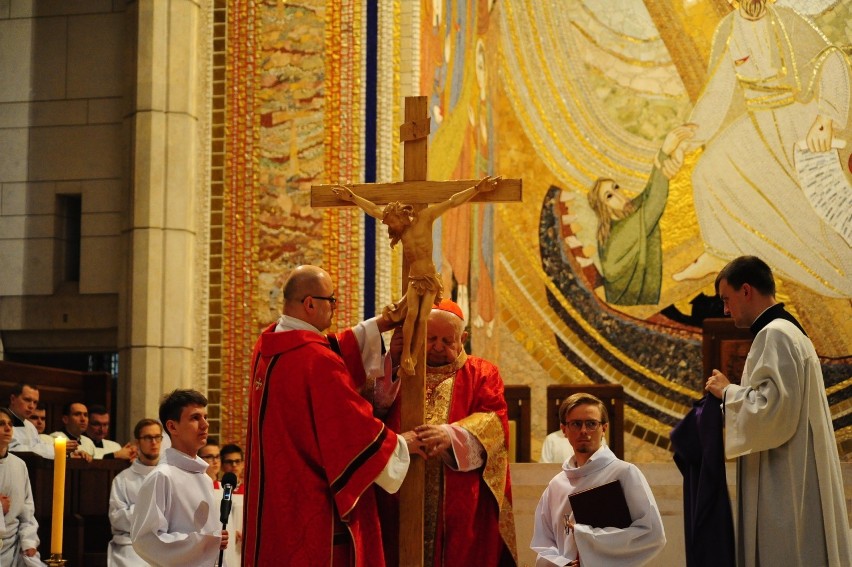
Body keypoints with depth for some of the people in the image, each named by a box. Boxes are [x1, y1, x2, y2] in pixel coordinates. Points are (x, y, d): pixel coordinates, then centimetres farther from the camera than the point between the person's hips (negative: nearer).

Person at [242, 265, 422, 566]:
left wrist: (381, 324, 19)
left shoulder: (268, 344, 6)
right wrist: (402, 444, 0)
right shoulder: (316, 360, -21)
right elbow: (355, 427, -17)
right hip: (312, 506, -9)